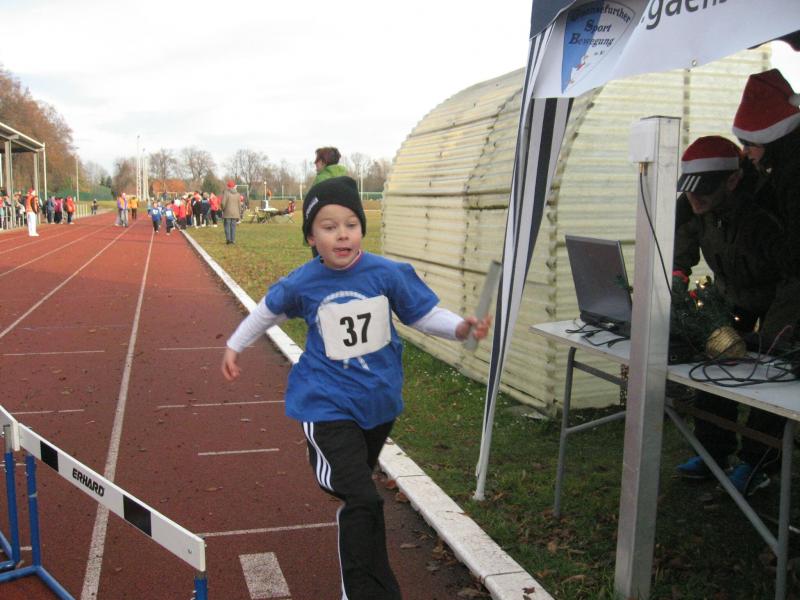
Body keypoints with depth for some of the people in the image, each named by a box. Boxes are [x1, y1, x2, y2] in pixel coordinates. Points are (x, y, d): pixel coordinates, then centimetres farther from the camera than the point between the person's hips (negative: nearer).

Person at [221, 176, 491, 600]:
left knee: (356, 485, 25)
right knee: (362, 500, -16)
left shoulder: (388, 274, -12)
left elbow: (425, 315, -4)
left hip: (379, 401, 3)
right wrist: (234, 346, 18)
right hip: (327, 405, -3)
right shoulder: (301, 284, -12)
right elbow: (268, 311, 9)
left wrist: (461, 327, -22)